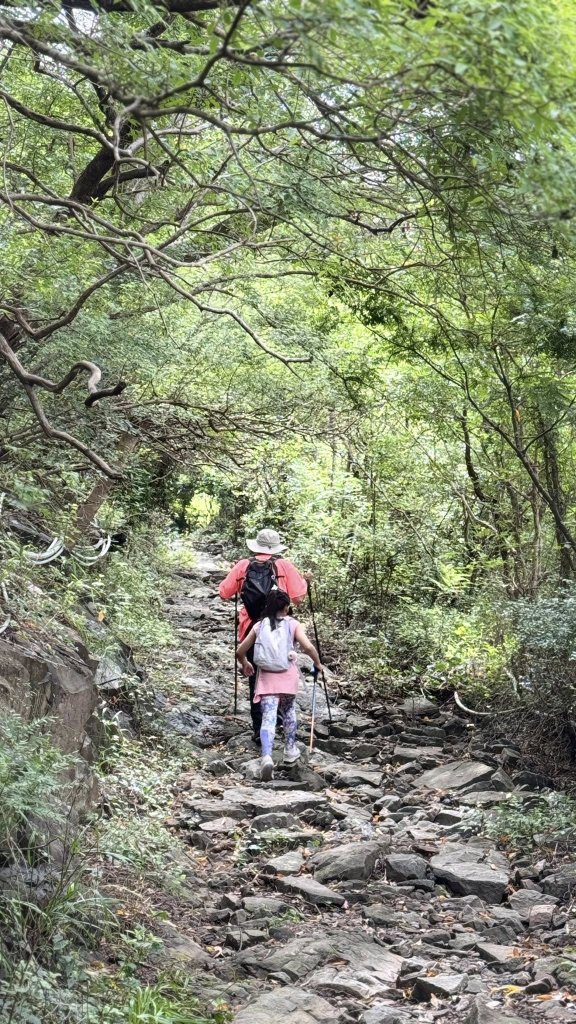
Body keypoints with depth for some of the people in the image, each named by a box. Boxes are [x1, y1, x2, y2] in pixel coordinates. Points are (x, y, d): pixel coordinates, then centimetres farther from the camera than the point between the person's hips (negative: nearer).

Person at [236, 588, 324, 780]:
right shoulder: (293, 624, 2)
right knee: (288, 712, 25)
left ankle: (267, 756, -27)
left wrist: (245, 664, 31)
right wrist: (318, 664, 6)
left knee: (268, 718, -7)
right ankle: (290, 751, 32)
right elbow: (308, 646, -11)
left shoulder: (259, 625, 7)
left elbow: (240, 651, 10)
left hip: (266, 677, 0)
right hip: (288, 676, 0)